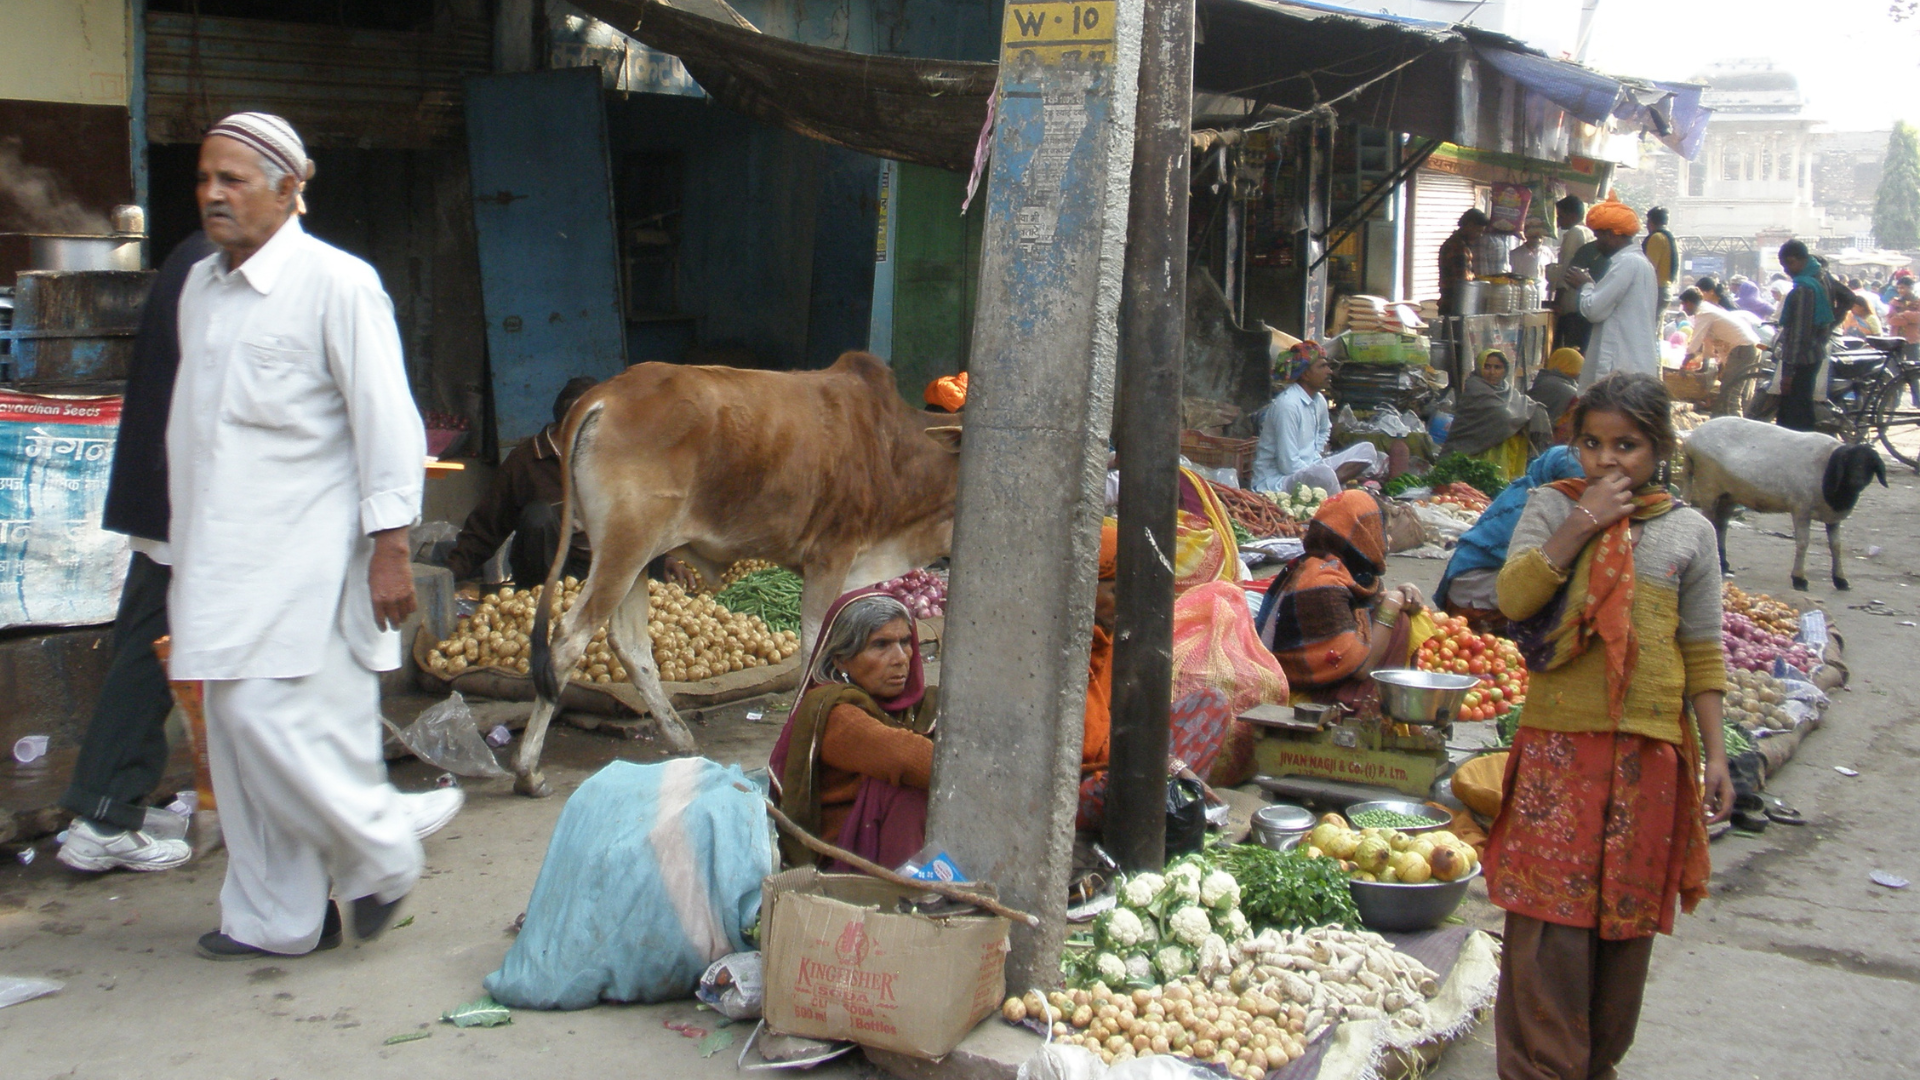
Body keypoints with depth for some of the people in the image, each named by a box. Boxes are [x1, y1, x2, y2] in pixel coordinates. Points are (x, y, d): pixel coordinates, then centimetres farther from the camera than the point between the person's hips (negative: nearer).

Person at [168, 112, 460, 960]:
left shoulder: (335, 283, -9)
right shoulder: (200, 286, 14)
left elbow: (386, 420, -11)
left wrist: (391, 549, -15)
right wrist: (190, 561, 20)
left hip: (303, 556, -7)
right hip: (219, 557, 8)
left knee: (279, 721, -13)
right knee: (239, 732, 9)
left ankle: (382, 855, 11)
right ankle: (277, 920, 19)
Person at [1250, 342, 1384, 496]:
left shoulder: (1319, 401, 8)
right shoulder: (1287, 404, -20)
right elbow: (1288, 465, -24)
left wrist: (1317, 457, 14)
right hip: (1277, 481, -10)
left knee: (1367, 450, 6)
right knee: (1324, 475, -40)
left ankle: (1339, 477, -16)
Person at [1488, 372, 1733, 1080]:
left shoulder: (1689, 531, 8)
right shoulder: (1553, 507, 4)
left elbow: (1701, 650, 10)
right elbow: (1513, 598, -12)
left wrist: (1714, 752, 5)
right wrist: (1585, 522, -13)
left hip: (1649, 754, 2)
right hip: (1559, 743, -2)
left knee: (1628, 915, 9)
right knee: (1550, 917, -4)